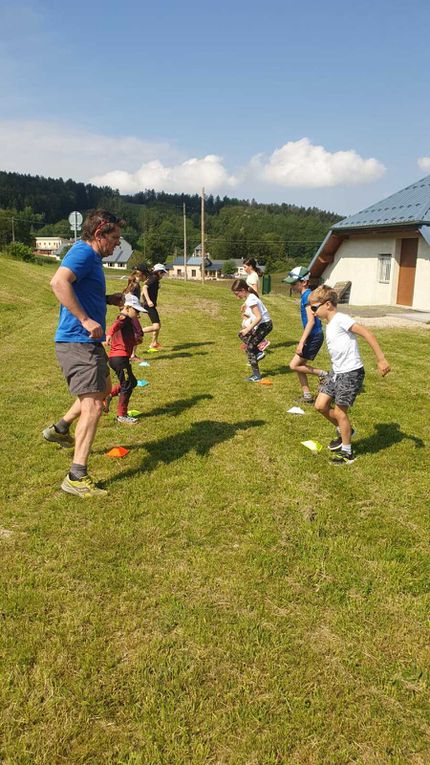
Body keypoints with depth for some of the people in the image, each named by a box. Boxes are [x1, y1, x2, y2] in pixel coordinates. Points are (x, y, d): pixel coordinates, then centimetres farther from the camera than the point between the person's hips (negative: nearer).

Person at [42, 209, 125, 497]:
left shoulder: (92, 257, 16)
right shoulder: (83, 252, -14)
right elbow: (59, 282, -32)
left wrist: (108, 299, 13)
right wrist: (86, 320, -32)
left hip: (87, 342, 11)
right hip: (78, 342, -11)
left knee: (103, 389, 28)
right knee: (92, 406, -13)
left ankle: (59, 429, 38)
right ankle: (77, 477, -10)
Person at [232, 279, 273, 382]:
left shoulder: (251, 300, -19)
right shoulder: (249, 298, 10)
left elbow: (259, 317, -26)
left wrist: (248, 329, -24)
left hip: (264, 325, -10)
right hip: (261, 324, 10)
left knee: (250, 348, -6)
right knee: (242, 335, 19)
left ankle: (256, 376, -3)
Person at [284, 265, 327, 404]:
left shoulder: (307, 296, -17)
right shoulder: (307, 295, 12)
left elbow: (311, 321, -23)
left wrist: (301, 342, -25)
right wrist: (303, 340, 25)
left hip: (314, 337, -10)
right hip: (312, 336, 10)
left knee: (294, 365, -6)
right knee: (299, 365, 13)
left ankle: (322, 374, 3)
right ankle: (307, 396, 19)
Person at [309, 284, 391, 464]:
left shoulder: (340, 319, -16)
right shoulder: (329, 325, 12)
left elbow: (366, 333, -23)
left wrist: (381, 359, -27)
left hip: (351, 372, -9)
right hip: (336, 371, 9)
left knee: (339, 411, -1)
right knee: (321, 406, 8)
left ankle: (347, 452, 16)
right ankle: (343, 431, 32)